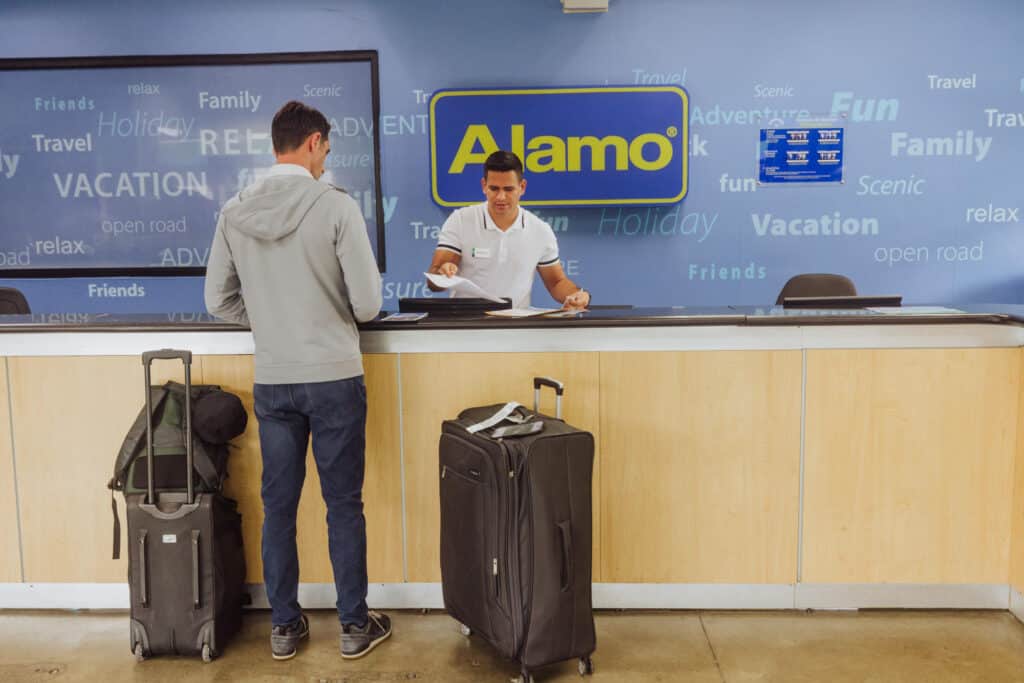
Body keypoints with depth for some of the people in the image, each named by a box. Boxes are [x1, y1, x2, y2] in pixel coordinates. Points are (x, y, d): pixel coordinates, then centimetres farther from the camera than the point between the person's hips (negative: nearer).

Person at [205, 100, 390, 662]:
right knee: (343, 504, 9)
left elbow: (219, 301, 6)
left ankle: (284, 626, 27)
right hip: (335, 378, -3)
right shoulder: (337, 206, -12)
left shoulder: (234, 212, 1)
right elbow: (368, 304, -12)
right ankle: (354, 626, 22)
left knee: (278, 505, 14)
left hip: (271, 382, 4)